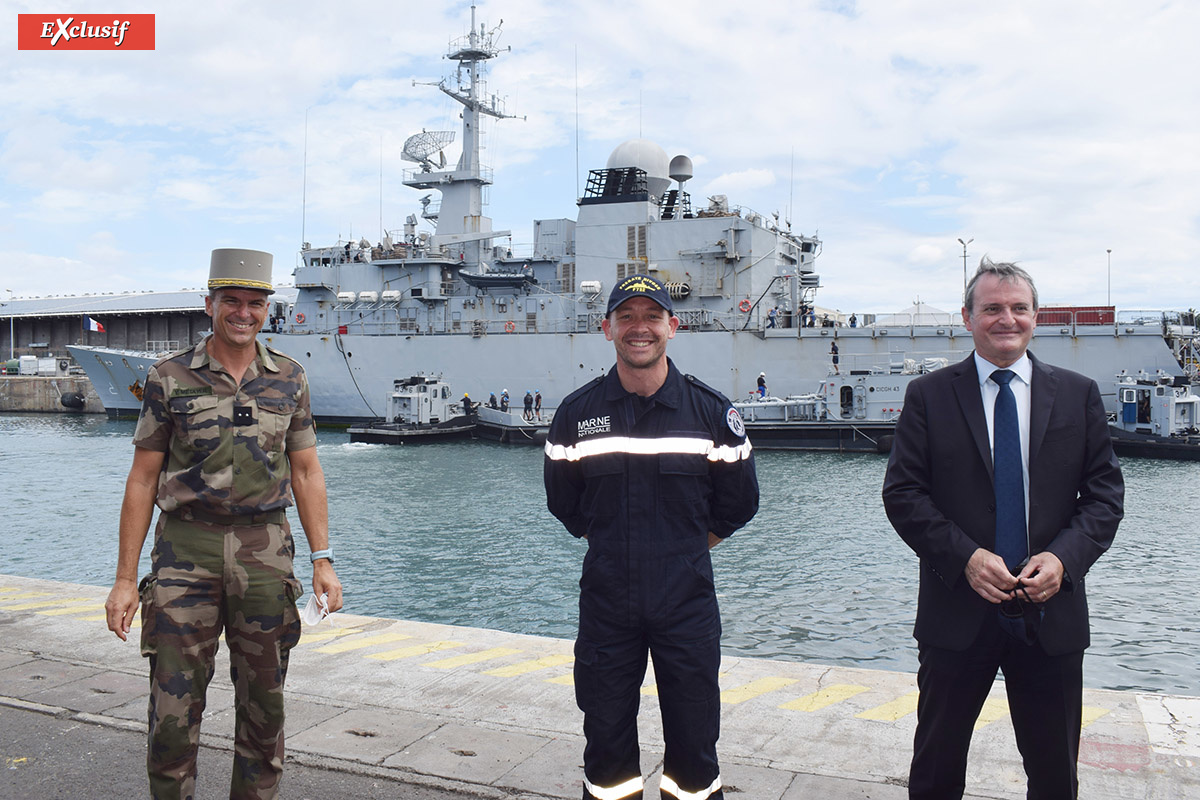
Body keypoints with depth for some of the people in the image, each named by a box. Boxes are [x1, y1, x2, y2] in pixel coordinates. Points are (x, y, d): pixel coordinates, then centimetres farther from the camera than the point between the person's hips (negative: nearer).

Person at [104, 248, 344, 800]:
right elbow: (143, 479, 1)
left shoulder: (288, 379, 5)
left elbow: (306, 473, 8)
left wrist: (322, 559, 0)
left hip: (265, 551, 2)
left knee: (264, 703, 10)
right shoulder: (168, 378, 0)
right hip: (186, 549, -2)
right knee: (174, 705, 0)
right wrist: (124, 579, -2)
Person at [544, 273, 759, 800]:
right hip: (605, 603, 1)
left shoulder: (711, 411, -3)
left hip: (687, 603, -1)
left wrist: (683, 549, 8)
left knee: (693, 746, 10)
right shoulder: (576, 413, 0)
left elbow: (739, 502, 7)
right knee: (606, 743, 13)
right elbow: (562, 502, 12)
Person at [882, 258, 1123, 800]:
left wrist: (1063, 557, -13)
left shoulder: (1079, 395, 6)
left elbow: (1105, 491, 4)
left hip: (1051, 613, 2)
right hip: (957, 612, -1)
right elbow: (901, 492, -5)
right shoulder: (928, 396, 0)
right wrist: (965, 557, -17)